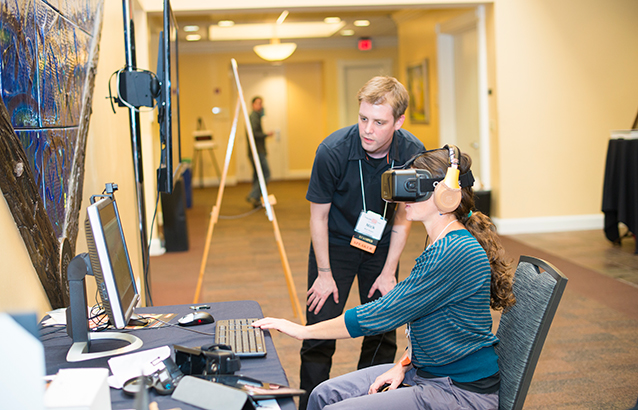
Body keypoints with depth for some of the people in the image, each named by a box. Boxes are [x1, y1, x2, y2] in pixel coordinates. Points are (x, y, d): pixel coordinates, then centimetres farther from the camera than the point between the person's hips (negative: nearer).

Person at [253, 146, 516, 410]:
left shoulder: (457, 252, -24)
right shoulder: (442, 245, 9)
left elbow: (382, 315, -23)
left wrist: (304, 330, -14)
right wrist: (404, 364, 3)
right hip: (426, 370, 9)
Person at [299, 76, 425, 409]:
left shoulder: (412, 153, -19)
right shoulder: (333, 150, -27)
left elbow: (403, 216, -5)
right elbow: (319, 216, -13)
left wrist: (388, 272, -5)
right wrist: (325, 274, -10)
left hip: (381, 245, 3)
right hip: (335, 244, -2)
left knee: (383, 332, 3)